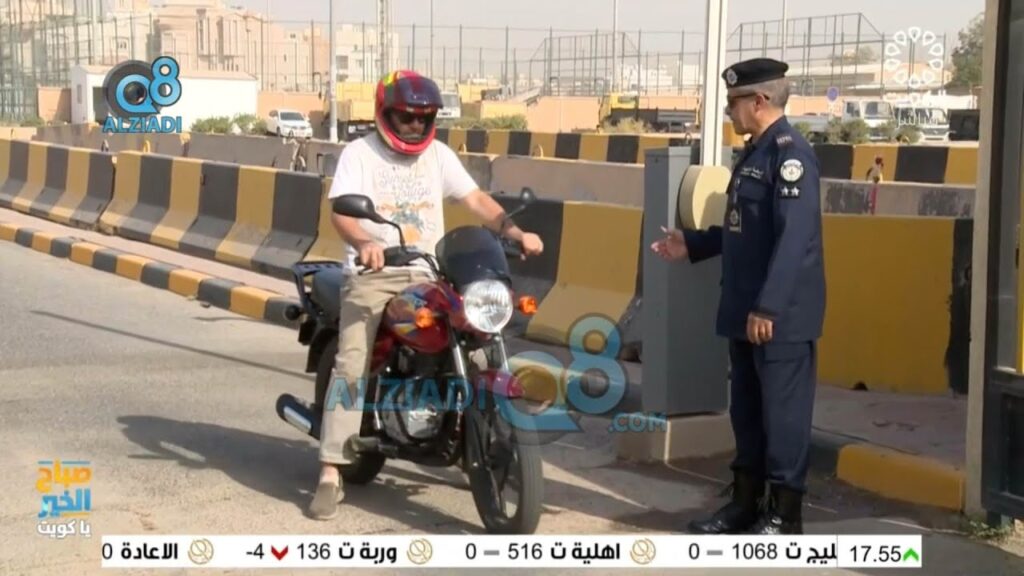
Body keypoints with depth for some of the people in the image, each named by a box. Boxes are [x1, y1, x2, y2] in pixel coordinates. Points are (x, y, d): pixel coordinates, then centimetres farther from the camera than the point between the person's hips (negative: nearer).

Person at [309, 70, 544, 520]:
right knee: (352, 366, -20)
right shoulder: (359, 154, 1)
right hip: (373, 275, -4)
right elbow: (341, 209, -13)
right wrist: (364, 242, -36)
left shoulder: (438, 154, 14)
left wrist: (515, 232, -12)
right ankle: (330, 474, -19)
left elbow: (475, 199, 6)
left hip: (427, 274, 4)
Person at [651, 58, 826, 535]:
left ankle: (784, 515, 9)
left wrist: (768, 307, -26)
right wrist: (692, 245, 15)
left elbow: (794, 237, -23)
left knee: (783, 415, 0)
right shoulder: (754, 152, 14)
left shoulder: (790, 153, -16)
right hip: (744, 311, 10)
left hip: (781, 315, -10)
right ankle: (746, 503, 26)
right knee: (746, 412, 15)